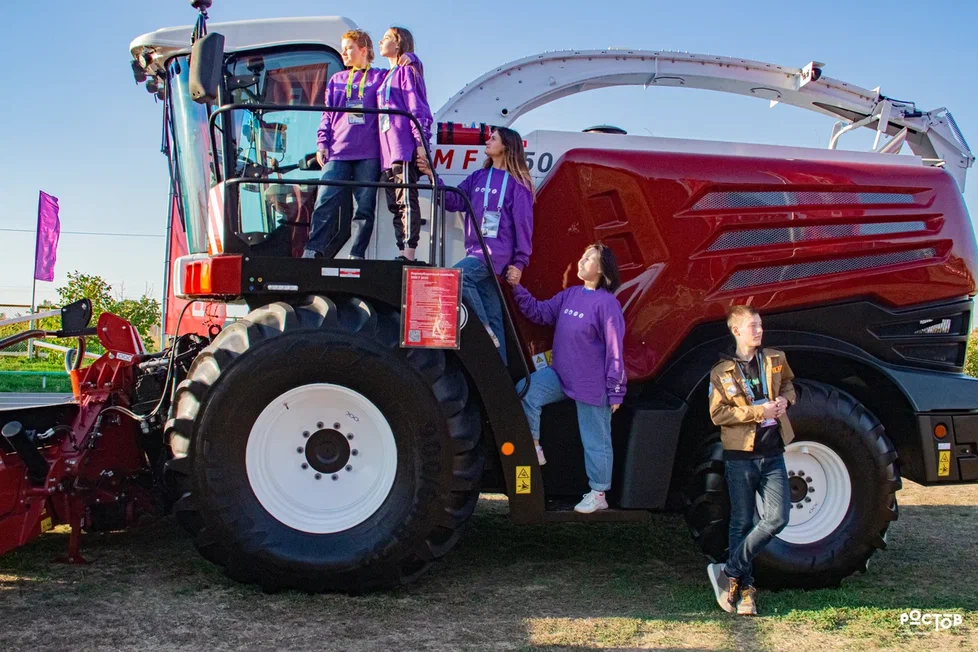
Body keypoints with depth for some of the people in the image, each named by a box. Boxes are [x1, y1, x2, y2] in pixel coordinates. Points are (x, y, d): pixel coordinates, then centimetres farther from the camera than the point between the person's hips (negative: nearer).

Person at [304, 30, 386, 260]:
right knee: (325, 203, -9)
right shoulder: (336, 80, 21)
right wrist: (322, 143, 9)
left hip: (368, 154, -2)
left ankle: (357, 256, 1)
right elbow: (328, 115, 19)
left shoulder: (380, 77, 13)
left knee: (365, 207, -2)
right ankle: (311, 253, -10)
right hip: (338, 153, 2)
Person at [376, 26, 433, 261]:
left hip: (405, 147, -9)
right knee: (395, 204, 5)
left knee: (406, 200, -15)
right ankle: (403, 253, 5)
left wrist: (420, 142, -19)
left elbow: (418, 108, -8)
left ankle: (408, 253, -21)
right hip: (388, 150, 9)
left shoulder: (407, 70, 1)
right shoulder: (387, 76, 27)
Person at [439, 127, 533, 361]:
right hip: (476, 249, 6)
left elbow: (523, 223, -5)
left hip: (497, 250, -6)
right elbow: (454, 201, 11)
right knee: (493, 316, 5)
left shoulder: (517, 183, -2)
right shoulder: (478, 177, 15)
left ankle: (486, 331, -16)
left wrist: (520, 262, -10)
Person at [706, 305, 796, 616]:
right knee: (742, 523, 4)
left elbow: (788, 384, 25)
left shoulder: (775, 359, 8)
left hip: (772, 454, 4)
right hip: (740, 456, -4)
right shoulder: (721, 372, -4)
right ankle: (745, 586, 17)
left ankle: (729, 572, 4)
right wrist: (758, 412, -17)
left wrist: (785, 399, 2)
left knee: (777, 518, -6)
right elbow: (718, 414, -10)